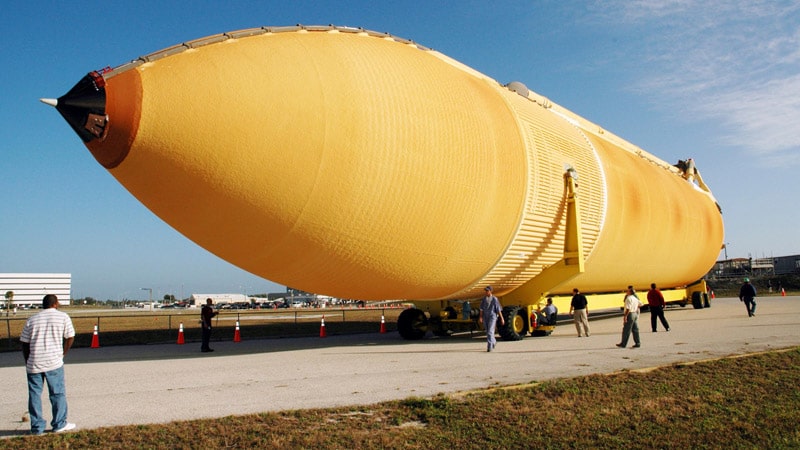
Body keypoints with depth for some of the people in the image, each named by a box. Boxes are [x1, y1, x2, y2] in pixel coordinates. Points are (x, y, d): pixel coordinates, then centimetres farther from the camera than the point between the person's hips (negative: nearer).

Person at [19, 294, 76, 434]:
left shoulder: (32, 319, 10)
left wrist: (28, 362, 18)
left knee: (34, 394, 9)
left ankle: (37, 427, 13)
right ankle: (59, 424, 10)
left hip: (33, 364, 3)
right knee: (58, 393, 6)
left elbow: (24, 343, 10)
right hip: (54, 362, -3)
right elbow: (70, 338, 1)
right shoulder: (63, 317, 2)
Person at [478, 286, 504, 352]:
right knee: (488, 332, 16)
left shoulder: (494, 299, -9)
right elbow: (481, 308, 2)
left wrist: (502, 319, -8)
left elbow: (499, 309, -7)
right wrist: (480, 317, -9)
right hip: (485, 317, 5)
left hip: (492, 317, -5)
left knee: (490, 331, -15)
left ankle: (489, 347, -15)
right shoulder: (484, 298, 5)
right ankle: (494, 342, 41)